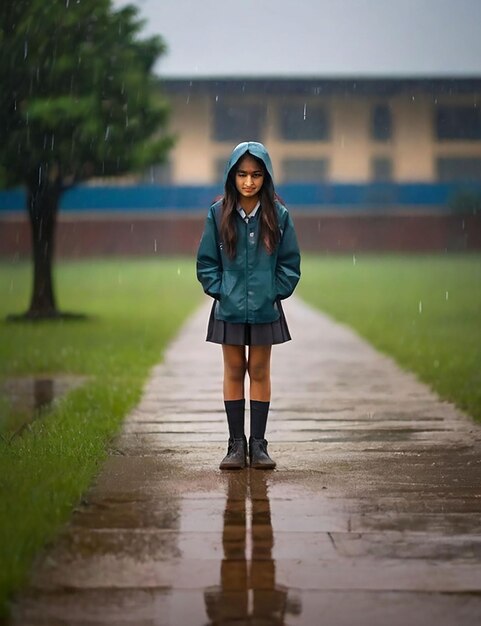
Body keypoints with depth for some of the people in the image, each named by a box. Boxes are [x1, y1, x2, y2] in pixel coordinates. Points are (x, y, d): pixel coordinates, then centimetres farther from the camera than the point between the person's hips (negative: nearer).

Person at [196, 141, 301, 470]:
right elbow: (206, 262, 3)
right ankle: (236, 444, 13)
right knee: (234, 371, 7)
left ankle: (258, 444, 13)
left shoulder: (278, 215, -4)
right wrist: (220, 291, -5)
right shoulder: (219, 214, -3)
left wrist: (274, 293, -6)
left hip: (265, 309, 0)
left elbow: (290, 263, 2)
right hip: (229, 308, 0)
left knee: (260, 372, 7)